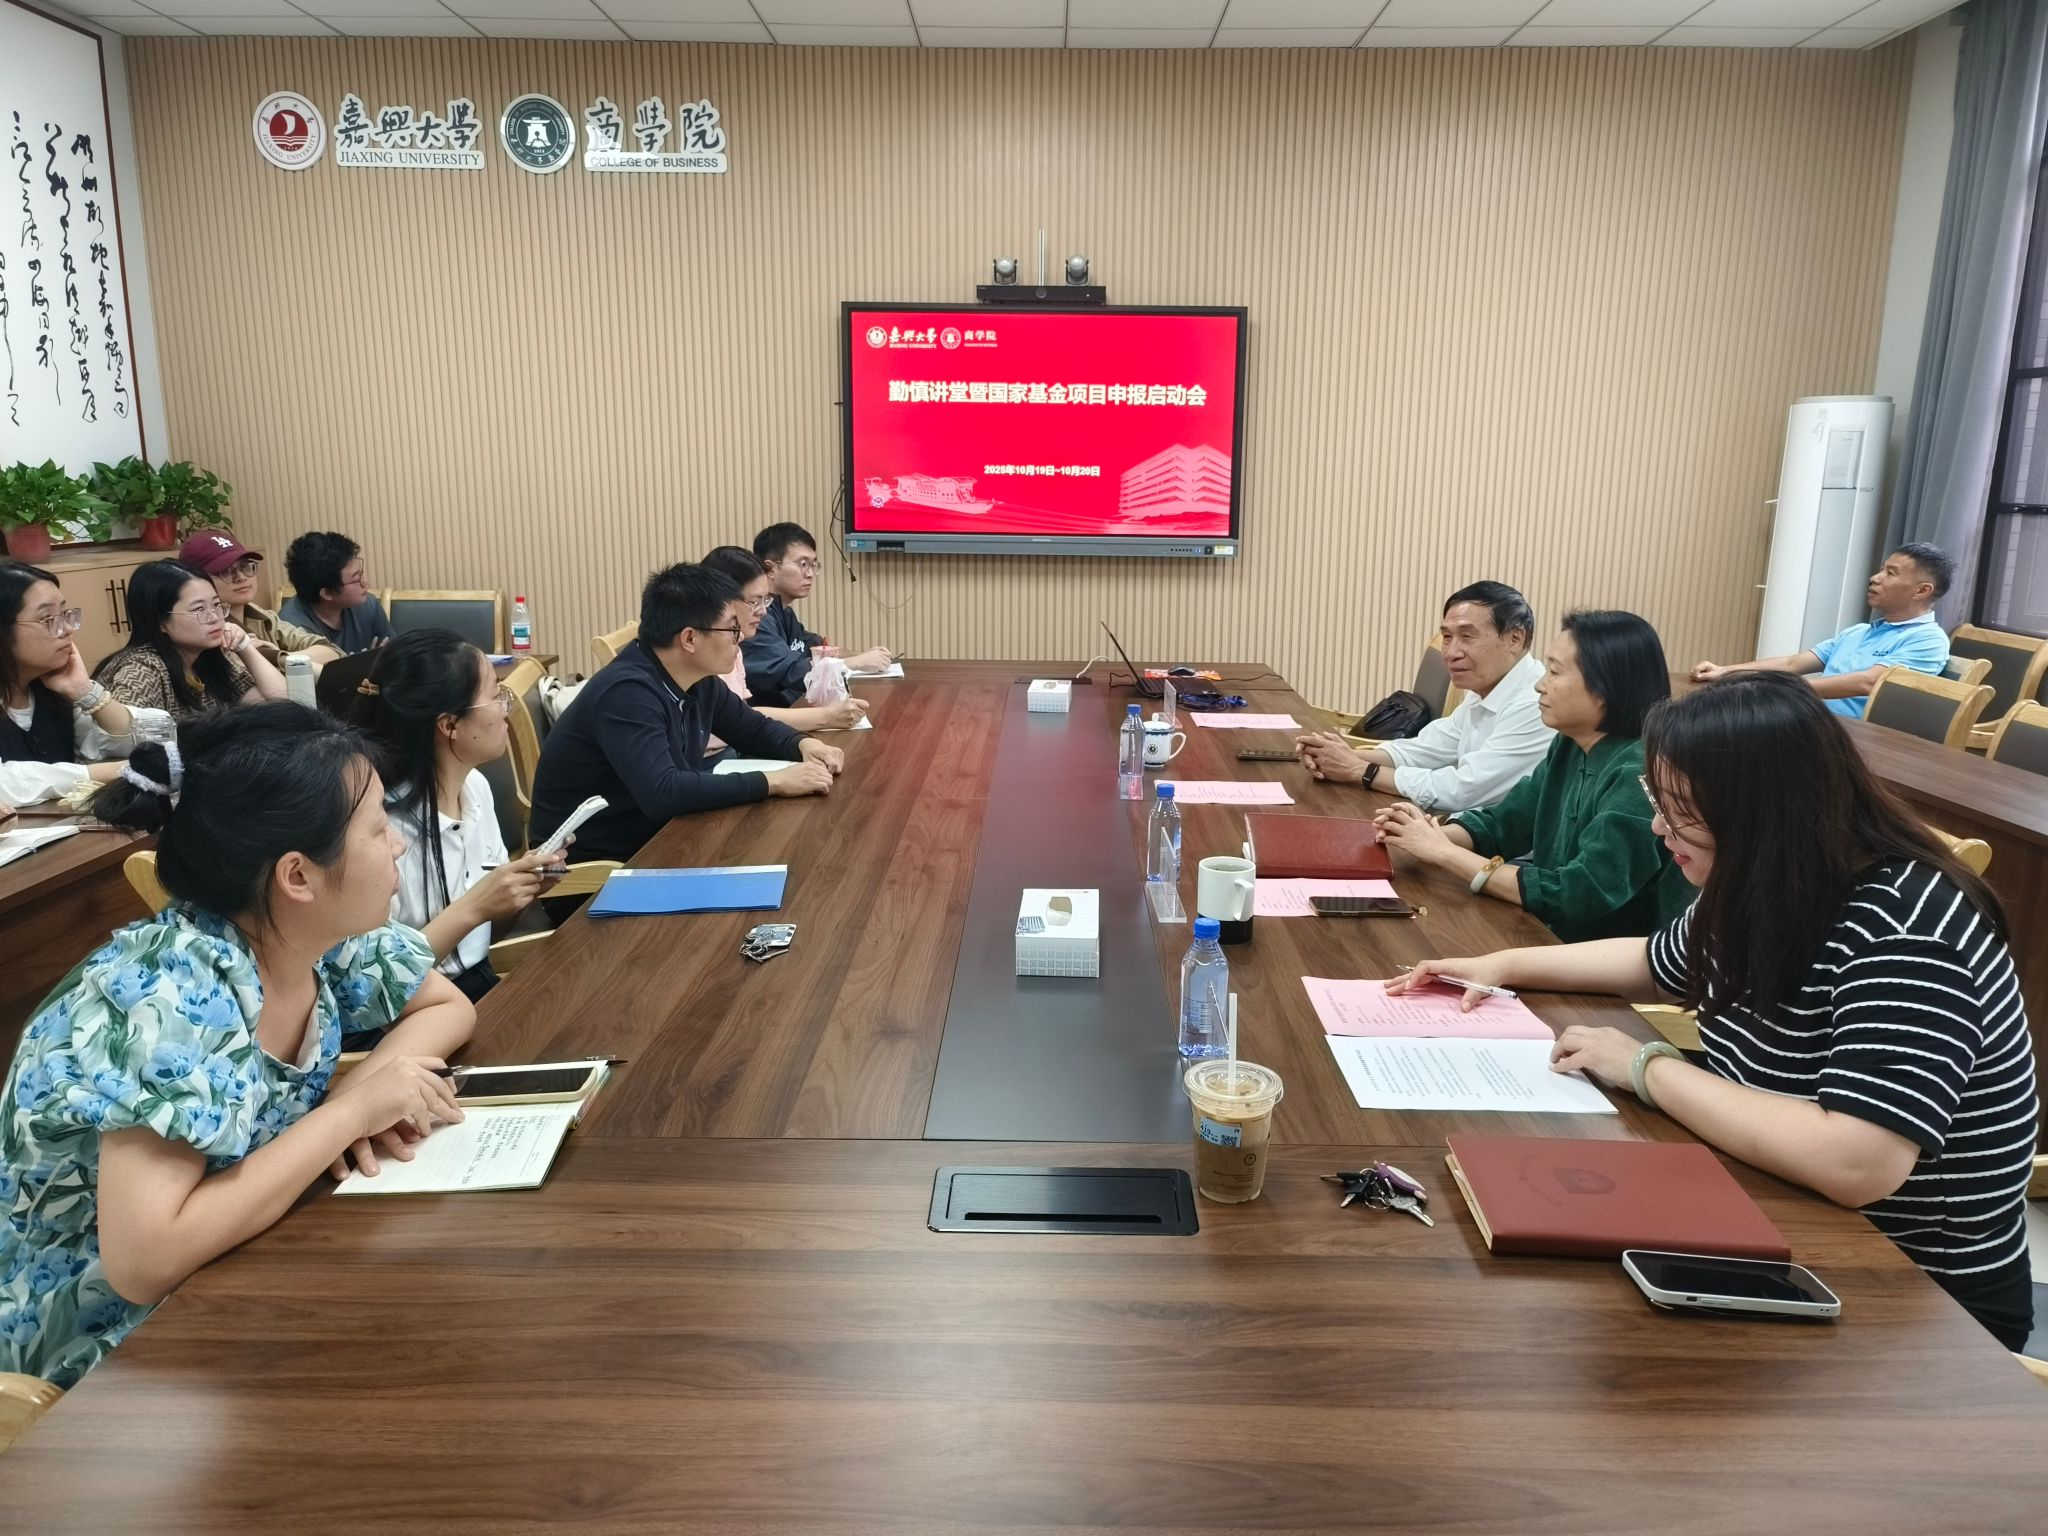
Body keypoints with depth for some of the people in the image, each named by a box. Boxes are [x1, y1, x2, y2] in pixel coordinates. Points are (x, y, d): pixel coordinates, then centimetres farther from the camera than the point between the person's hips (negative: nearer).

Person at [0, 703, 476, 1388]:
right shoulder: (174, 1000, -30)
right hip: (106, 1342, -6)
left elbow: (449, 1007, 4)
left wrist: (369, 1076, -15)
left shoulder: (329, 936, -11)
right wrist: (350, 1111, -30)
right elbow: (143, 1261, -36)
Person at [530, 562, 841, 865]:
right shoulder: (627, 692, -26)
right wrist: (774, 782, -33)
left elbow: (755, 728, 14)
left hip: (654, 837, 8)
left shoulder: (698, 679, -1)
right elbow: (663, 793, -37)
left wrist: (803, 745, -7)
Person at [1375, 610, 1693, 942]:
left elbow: (1577, 897, -28)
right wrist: (1434, 835, -14)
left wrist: (1445, 853, -24)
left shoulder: (1641, 777, -24)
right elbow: (1501, 823, 7)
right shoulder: (1569, 747, 1)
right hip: (1557, 939, 6)